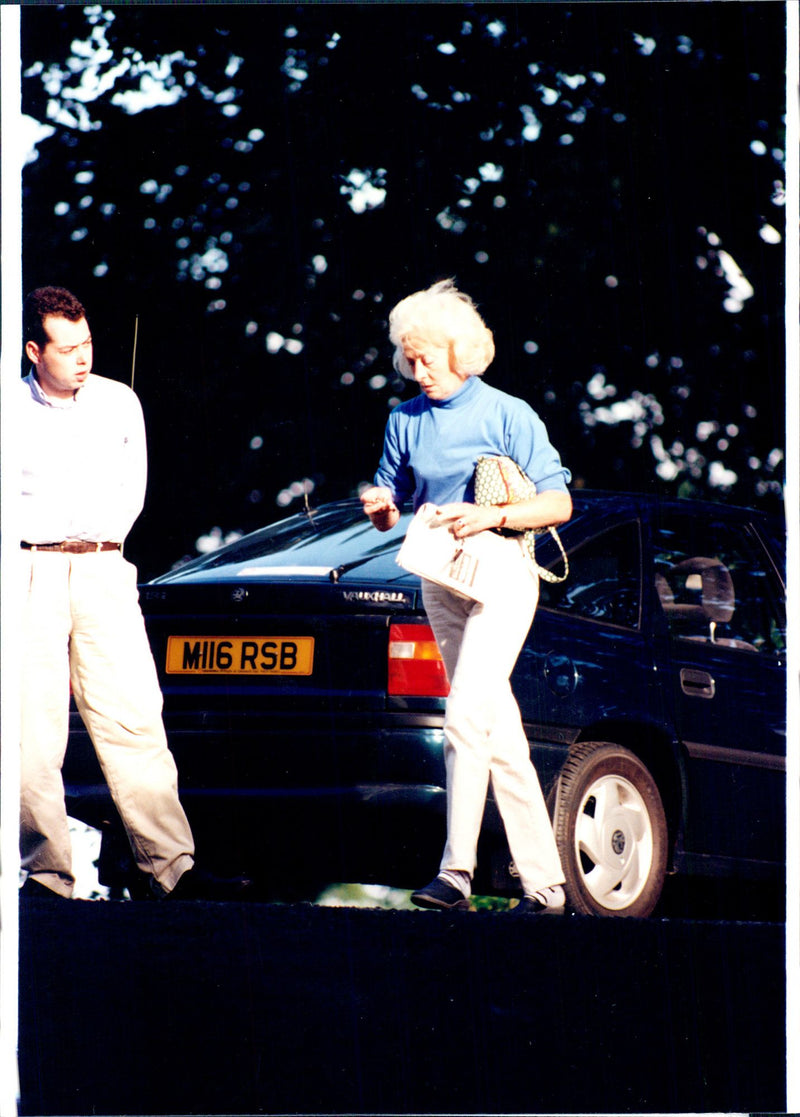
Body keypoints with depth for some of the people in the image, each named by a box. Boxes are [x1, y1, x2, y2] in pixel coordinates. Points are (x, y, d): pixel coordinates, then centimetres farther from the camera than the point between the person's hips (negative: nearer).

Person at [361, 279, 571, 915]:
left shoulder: (507, 415, -3)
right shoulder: (406, 421, 12)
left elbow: (558, 504, -4)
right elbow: (393, 516, 17)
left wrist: (491, 517, -18)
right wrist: (380, 508, -6)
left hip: (500, 572, -6)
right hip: (439, 578, 6)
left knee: (466, 717, -21)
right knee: (500, 732, 6)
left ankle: (457, 870, -26)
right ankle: (544, 884, 9)